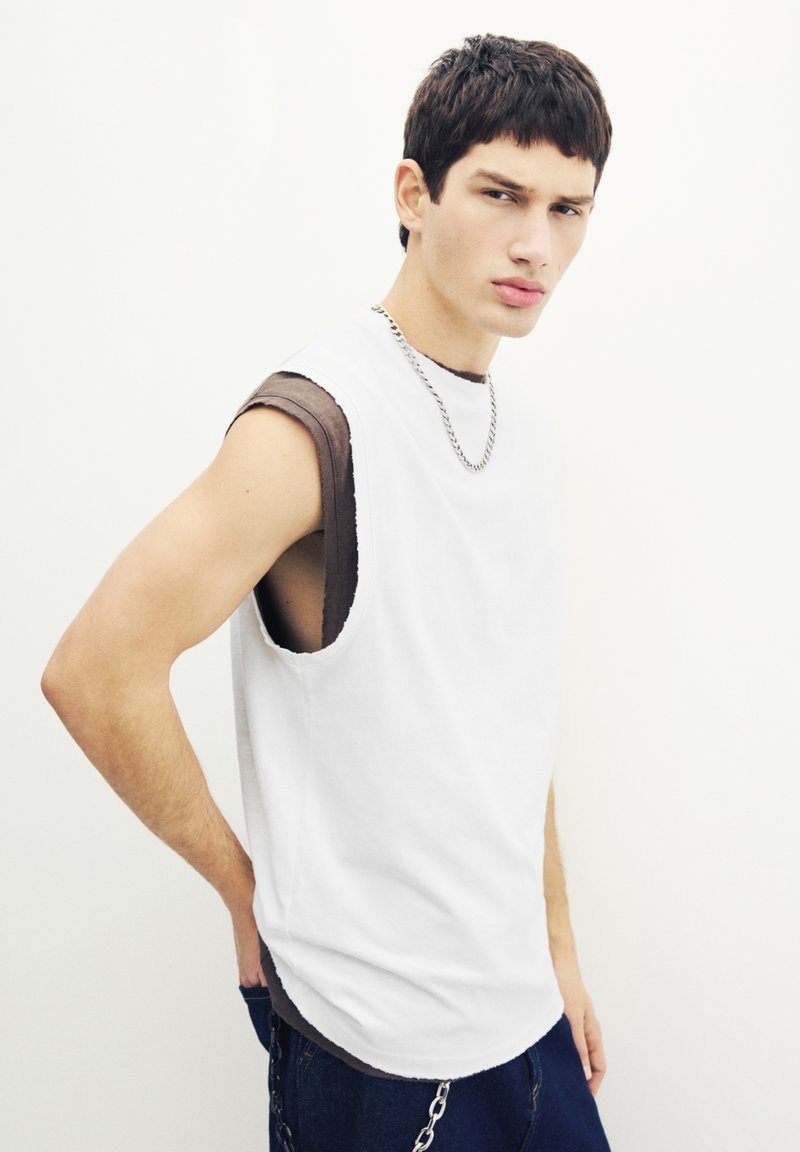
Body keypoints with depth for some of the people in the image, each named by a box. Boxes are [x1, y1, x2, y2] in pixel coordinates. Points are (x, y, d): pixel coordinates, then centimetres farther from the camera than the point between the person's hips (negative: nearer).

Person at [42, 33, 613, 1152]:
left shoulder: (507, 427, 5)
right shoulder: (318, 422, -20)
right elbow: (96, 673, -23)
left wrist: (559, 947, 13)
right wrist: (252, 890, -11)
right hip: (384, 1038, -7)